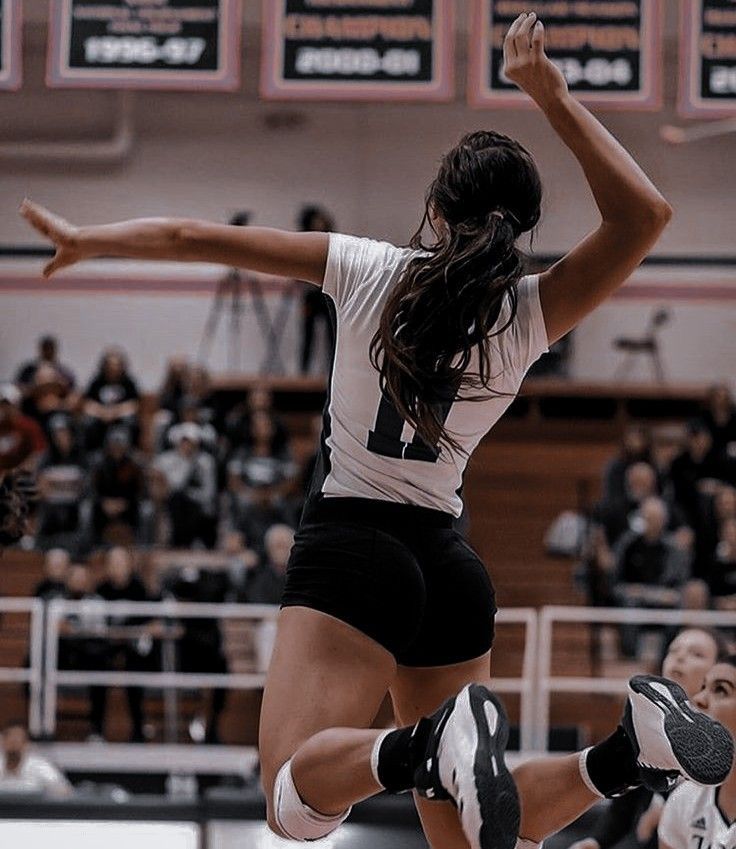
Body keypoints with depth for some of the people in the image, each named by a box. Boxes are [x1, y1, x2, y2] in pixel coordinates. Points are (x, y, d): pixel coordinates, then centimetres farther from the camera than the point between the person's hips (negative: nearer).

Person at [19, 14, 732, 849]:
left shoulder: (371, 271, -4)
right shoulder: (528, 316, 0)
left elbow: (193, 237, 0)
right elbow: (644, 214, 2)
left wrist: (84, 239, 15)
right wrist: (552, 97, -1)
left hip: (351, 539, -4)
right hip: (449, 561, 4)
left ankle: (423, 744, -49)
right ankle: (624, 749, -16)